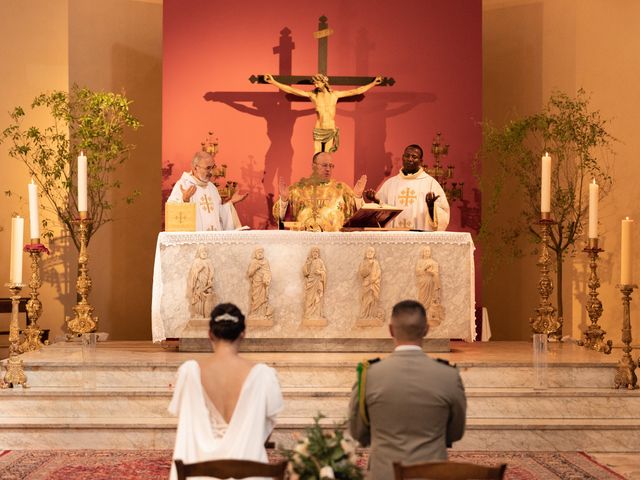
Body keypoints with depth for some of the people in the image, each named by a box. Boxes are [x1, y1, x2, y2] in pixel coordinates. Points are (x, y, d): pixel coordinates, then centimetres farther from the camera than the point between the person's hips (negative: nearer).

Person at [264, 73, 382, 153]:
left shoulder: (335, 94, 4)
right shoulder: (313, 95, 0)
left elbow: (356, 91, 10)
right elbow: (292, 90, -4)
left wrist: (373, 83, 11)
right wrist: (274, 82, -10)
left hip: (331, 131, 0)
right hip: (318, 131, 0)